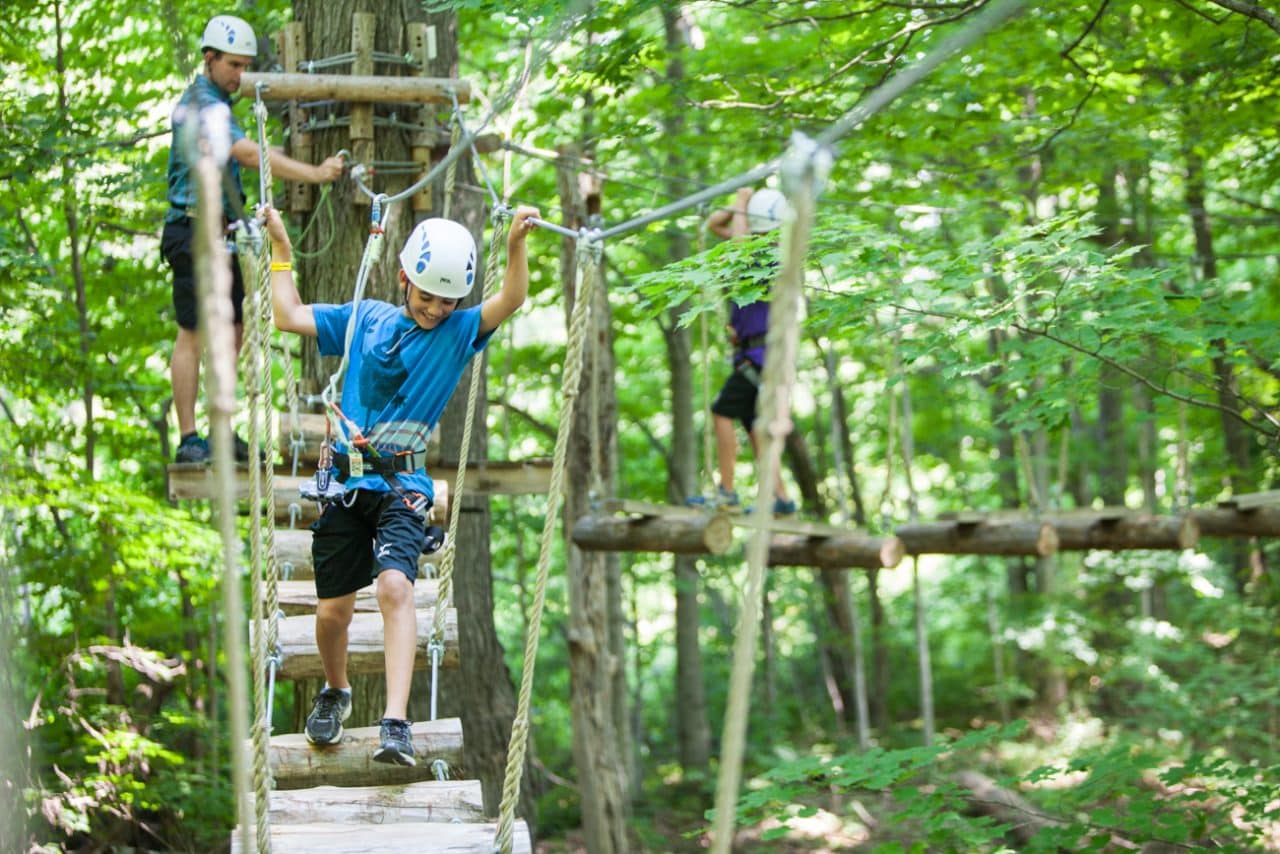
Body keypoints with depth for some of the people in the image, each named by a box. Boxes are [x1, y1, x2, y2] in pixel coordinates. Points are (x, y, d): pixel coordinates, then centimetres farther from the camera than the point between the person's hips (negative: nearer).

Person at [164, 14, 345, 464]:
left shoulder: (217, 103, 18)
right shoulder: (200, 104, -15)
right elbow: (250, 154, -27)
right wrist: (314, 173, -32)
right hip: (193, 233, -10)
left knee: (232, 331, 10)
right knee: (193, 336, -6)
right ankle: (188, 439, -3)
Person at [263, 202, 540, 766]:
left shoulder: (458, 333, 2)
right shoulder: (365, 318, 10)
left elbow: (511, 300, -14)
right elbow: (287, 316, 15)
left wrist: (517, 243, -31)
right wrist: (281, 247, 17)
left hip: (402, 485, -2)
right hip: (345, 481, 3)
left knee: (394, 586, -25)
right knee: (332, 611, 5)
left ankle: (395, 723, -29)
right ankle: (335, 692, 36)